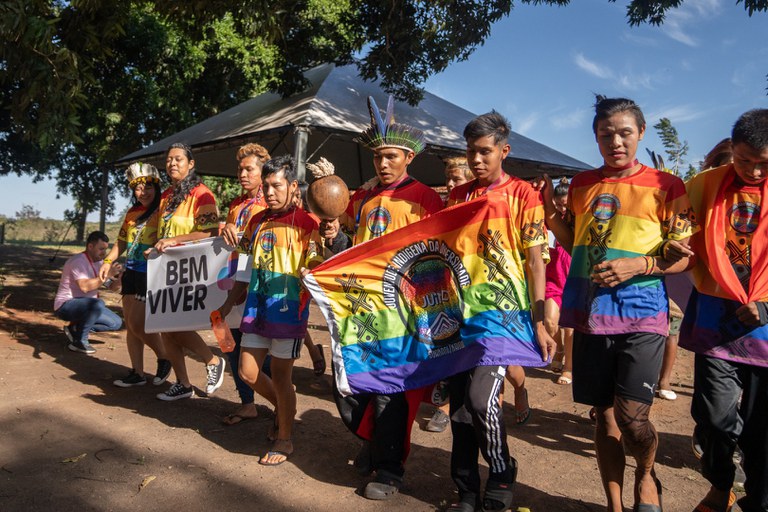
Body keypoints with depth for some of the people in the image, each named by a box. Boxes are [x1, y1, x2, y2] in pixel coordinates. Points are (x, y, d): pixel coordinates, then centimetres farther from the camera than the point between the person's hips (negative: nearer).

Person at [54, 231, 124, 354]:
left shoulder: (99, 263, 8)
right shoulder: (78, 261, -19)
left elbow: (112, 287, 7)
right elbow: (85, 286, -33)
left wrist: (120, 277, -14)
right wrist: (107, 275, -30)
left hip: (85, 305, 9)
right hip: (66, 305, -9)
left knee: (116, 323, 0)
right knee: (98, 304, -37)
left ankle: (75, 328, 9)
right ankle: (79, 342, -19)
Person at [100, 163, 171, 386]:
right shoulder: (132, 213, 14)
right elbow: (122, 242, 20)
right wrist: (108, 261, 8)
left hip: (151, 275, -8)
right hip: (131, 273, 8)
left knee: (137, 323, -11)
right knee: (130, 325, 9)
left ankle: (164, 359, 11)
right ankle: (137, 373, 18)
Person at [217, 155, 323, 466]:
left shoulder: (306, 224, -9)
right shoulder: (258, 221, 10)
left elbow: (316, 269, -9)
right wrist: (228, 303, 15)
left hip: (288, 311, -6)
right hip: (256, 309, 6)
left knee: (280, 376, 3)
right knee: (247, 373, 11)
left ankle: (284, 439, 22)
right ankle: (283, 407, 38)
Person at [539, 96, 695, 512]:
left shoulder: (666, 186, -1)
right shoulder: (582, 184, 10)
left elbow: (681, 258, 0)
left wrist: (638, 265, -17)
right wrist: (549, 210, 2)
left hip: (641, 311, -3)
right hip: (589, 312, 3)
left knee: (631, 416, -9)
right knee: (604, 415, 10)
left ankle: (646, 476, 25)